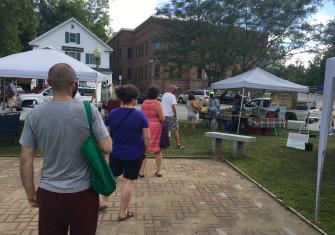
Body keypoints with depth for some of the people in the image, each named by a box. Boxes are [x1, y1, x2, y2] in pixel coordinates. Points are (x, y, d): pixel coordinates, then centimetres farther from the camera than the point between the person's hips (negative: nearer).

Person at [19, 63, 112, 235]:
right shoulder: (89, 111, -12)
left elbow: (25, 160, -3)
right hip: (83, 194, -1)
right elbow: (107, 148, -12)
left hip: (49, 194, 2)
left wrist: (30, 193, 9)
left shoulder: (34, 115, -6)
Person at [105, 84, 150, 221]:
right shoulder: (140, 115, -13)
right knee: (129, 181, 7)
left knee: (111, 177, 22)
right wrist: (145, 150, 5)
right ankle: (123, 213, 16)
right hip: (135, 154, -3)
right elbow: (147, 137, -11)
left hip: (116, 152, 3)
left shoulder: (112, 114, -2)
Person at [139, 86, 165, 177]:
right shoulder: (157, 103, -10)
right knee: (158, 150, 10)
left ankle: (141, 171, 8)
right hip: (156, 127, -3)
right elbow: (162, 118, -13)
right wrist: (163, 118, 8)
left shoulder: (144, 103, 5)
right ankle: (158, 171, 19)